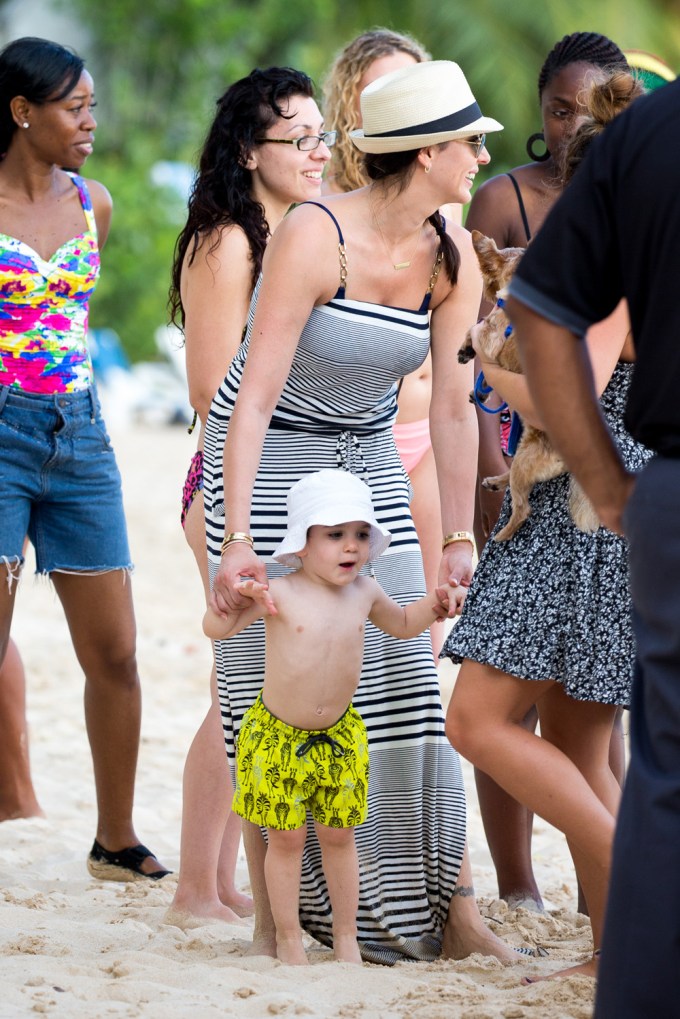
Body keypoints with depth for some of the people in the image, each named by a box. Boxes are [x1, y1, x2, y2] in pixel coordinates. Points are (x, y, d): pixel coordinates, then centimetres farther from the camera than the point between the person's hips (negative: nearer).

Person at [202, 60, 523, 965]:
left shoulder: (451, 256, -6)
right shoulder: (313, 236, -25)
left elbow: (453, 404, -1)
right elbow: (257, 392, -29)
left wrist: (460, 539, -1)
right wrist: (236, 538, -34)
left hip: (369, 463, 5)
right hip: (267, 459, -5)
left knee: (409, 684, -1)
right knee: (270, 691, -5)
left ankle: (455, 915, 1)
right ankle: (274, 923, 4)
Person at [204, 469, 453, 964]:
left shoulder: (364, 593, 0)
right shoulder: (279, 593, -15)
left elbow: (401, 624, 21)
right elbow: (216, 629, -19)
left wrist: (432, 605, 1)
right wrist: (236, 597, -39)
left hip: (339, 737, 4)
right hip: (277, 736, -4)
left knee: (339, 834, 10)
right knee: (286, 837, 2)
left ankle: (346, 936, 20)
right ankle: (289, 938, 14)